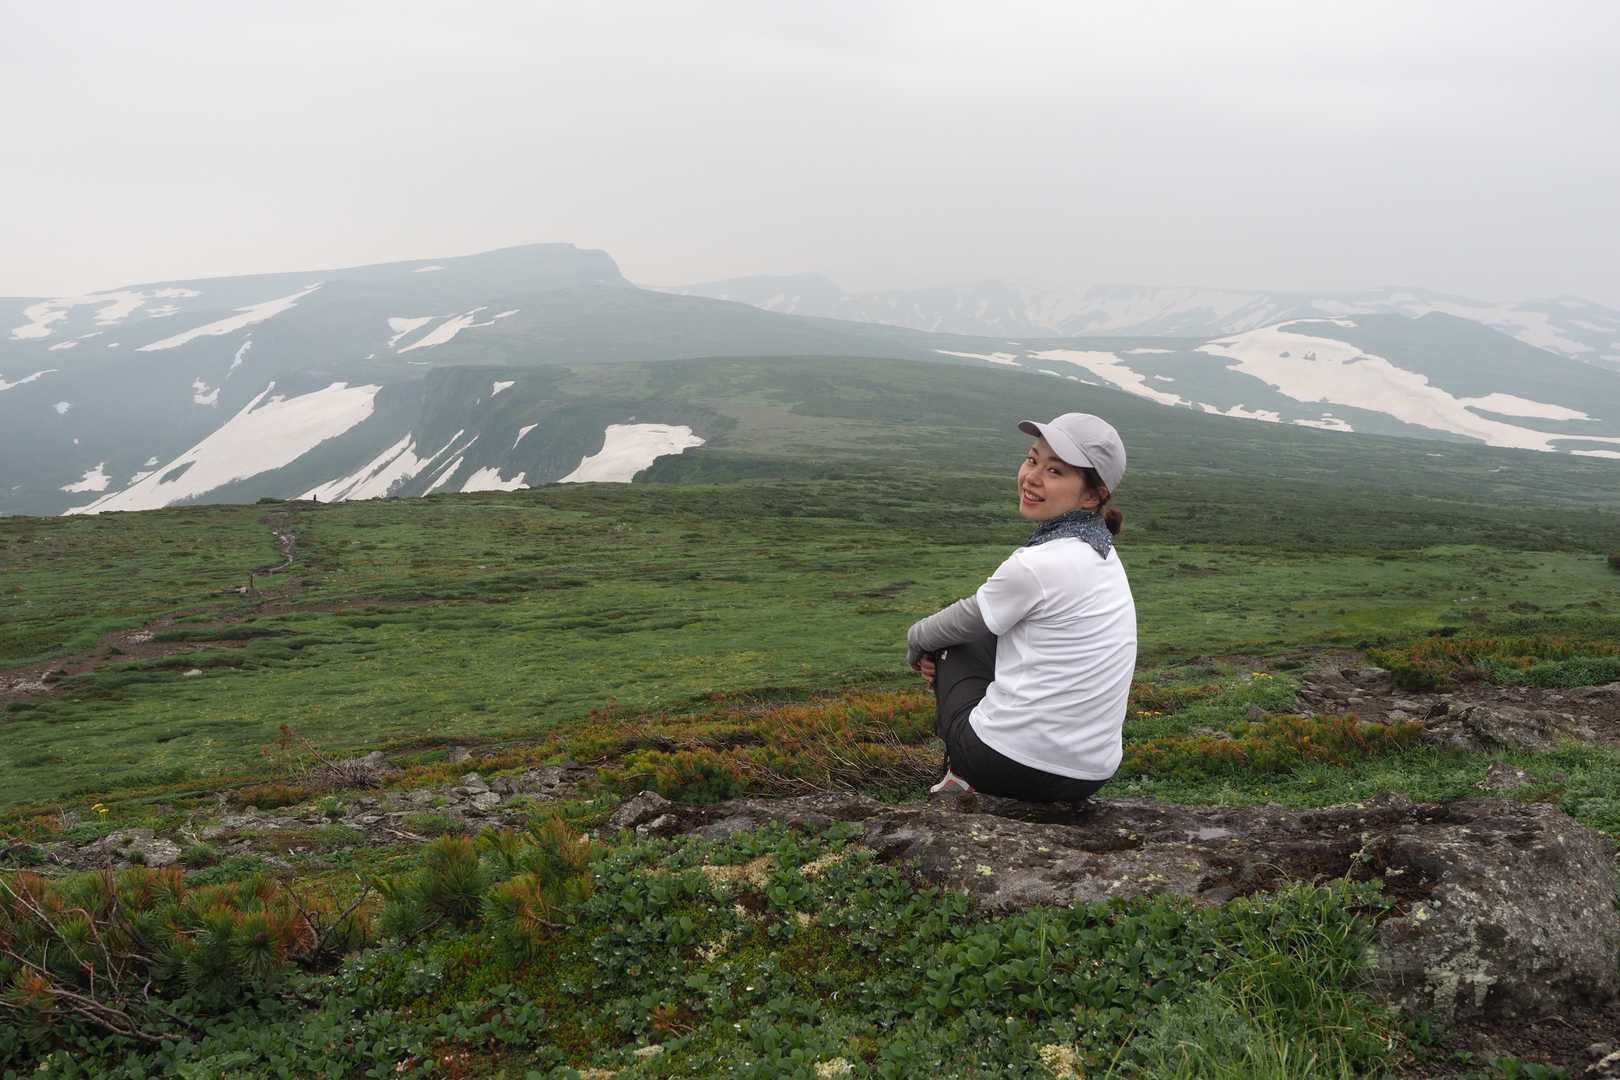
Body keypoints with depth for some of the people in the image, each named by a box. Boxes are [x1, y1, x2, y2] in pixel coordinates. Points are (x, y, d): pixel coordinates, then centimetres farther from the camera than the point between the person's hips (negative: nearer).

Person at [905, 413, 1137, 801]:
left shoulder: (1036, 566, -20)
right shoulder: (1102, 554, 6)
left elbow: (963, 622, -1)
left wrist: (916, 639, 19)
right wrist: (934, 639, 11)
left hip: (1015, 767, -8)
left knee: (953, 643, 15)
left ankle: (966, 775, 26)